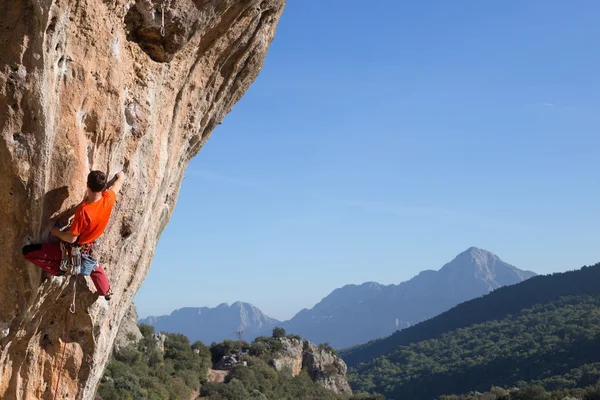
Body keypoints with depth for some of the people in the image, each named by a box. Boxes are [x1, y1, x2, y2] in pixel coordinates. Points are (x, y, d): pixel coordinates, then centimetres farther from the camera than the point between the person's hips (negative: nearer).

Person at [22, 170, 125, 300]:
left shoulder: (84, 210, -36)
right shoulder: (108, 199, -20)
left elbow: (71, 238, -29)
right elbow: (118, 184, 5)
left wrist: (56, 232, -9)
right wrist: (121, 176, 27)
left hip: (73, 249, -7)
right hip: (88, 248, 7)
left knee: (27, 251, -7)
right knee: (93, 265, 42)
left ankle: (60, 269, 2)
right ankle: (106, 291, 56)